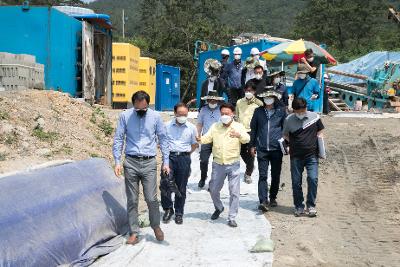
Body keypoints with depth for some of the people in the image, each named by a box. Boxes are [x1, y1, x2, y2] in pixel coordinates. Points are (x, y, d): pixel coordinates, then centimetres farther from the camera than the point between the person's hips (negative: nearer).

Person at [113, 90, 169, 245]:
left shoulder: (155, 117, 1)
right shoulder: (125, 116, 1)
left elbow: (163, 139, 6)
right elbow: (118, 139, 4)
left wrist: (166, 162, 2)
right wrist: (117, 161, -3)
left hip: (149, 163, 0)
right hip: (131, 163, 1)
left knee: (151, 199, -3)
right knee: (132, 200, 4)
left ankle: (156, 226, 21)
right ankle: (133, 232, 15)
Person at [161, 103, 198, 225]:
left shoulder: (192, 128, 4)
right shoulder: (167, 126, 2)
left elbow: (194, 145, 15)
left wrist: (185, 154, 9)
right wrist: (167, 152, 5)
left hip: (184, 158, 0)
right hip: (169, 157, 0)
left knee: (181, 188, 6)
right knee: (165, 185, -10)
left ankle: (179, 213, 18)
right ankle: (168, 209, 9)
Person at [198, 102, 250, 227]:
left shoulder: (238, 126, -3)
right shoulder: (215, 127, 6)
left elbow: (247, 139, -18)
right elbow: (207, 138, -3)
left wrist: (239, 135, -40)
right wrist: (200, 139, -26)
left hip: (233, 165, -3)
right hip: (218, 164, 3)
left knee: (234, 192, -2)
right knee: (213, 190, 13)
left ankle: (232, 218, 9)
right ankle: (219, 208, 40)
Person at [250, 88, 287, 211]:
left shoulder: (281, 111, 5)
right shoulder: (258, 111, 8)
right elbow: (253, 128, 13)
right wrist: (252, 145, 11)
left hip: (276, 149, 0)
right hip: (262, 149, 0)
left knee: (275, 175, 9)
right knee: (263, 175, -7)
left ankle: (272, 197, 26)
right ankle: (263, 201, -11)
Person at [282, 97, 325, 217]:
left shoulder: (314, 117, 0)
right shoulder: (289, 120, 0)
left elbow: (320, 131, 13)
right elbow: (285, 135, 12)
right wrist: (294, 143, 1)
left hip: (312, 155, 0)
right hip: (296, 156, 1)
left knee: (313, 179, -10)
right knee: (296, 181, 4)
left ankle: (311, 206, 3)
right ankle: (299, 207, 18)